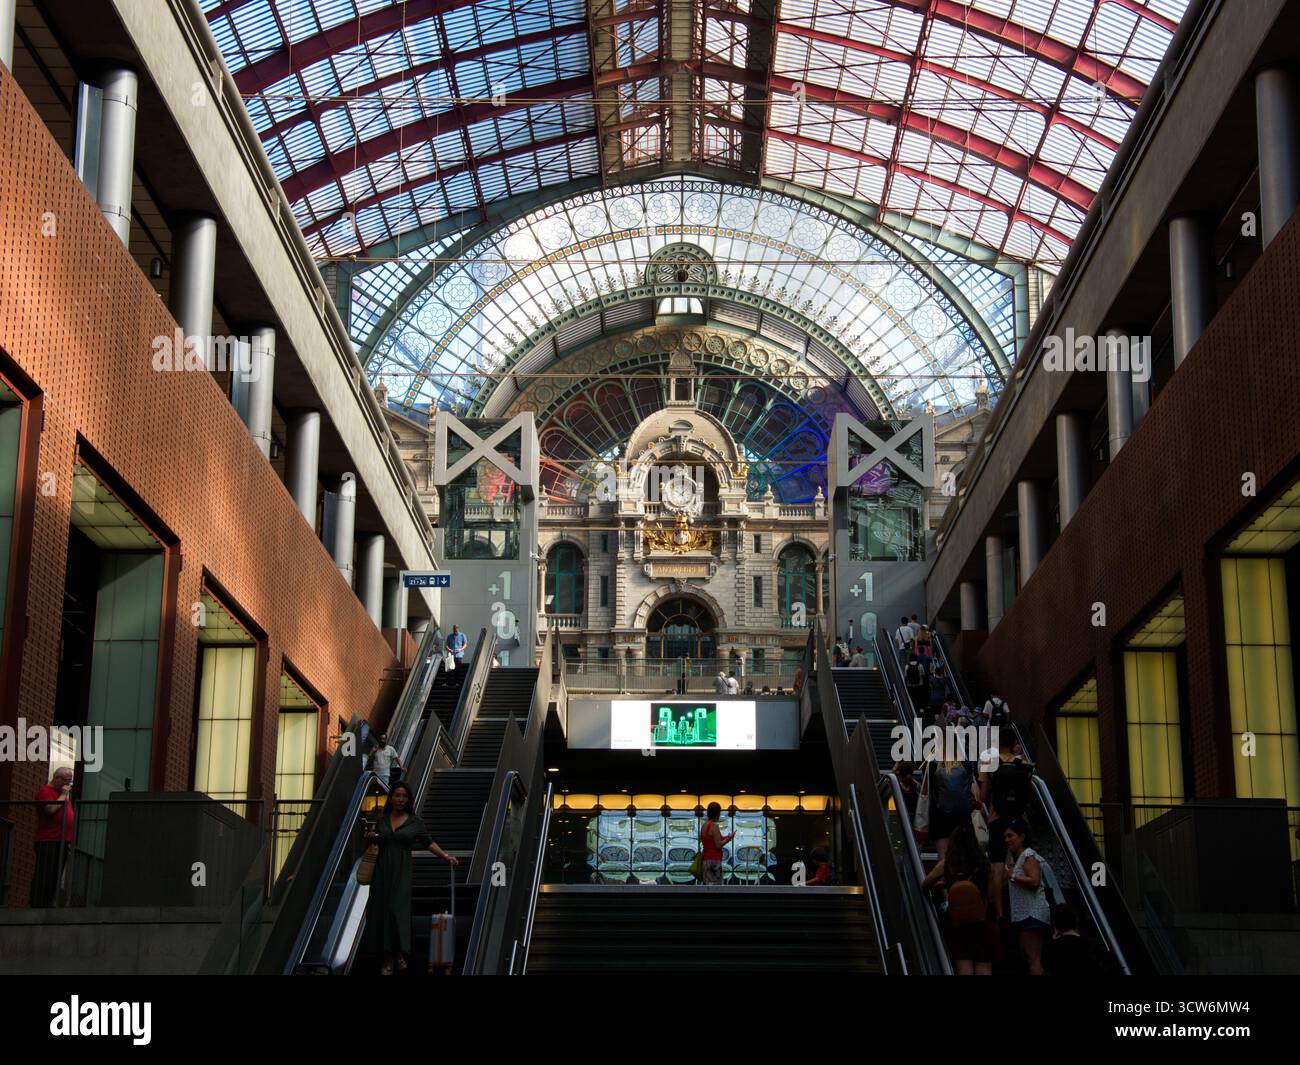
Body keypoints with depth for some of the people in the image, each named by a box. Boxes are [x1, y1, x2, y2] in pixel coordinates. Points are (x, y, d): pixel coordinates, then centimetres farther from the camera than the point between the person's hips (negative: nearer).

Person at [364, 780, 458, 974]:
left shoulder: (414, 822, 2)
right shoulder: (382, 819, 8)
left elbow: (428, 842, 2)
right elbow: (373, 842, 20)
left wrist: (446, 856, -8)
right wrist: (369, 837, -2)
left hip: (402, 871, -2)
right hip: (382, 870, 2)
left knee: (398, 909, -13)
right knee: (382, 911, -2)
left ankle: (399, 955, -2)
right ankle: (388, 960, 1)